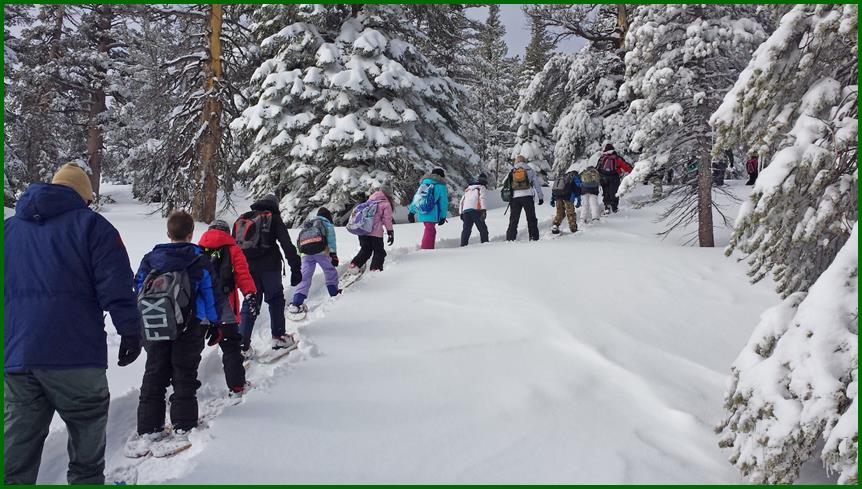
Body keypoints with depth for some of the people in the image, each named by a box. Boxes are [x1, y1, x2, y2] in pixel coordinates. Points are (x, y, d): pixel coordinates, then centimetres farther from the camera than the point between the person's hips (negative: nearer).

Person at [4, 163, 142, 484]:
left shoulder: (9, 228, 18)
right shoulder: (90, 224, 1)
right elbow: (115, 286, -8)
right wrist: (130, 331, -4)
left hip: (15, 355, 5)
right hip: (73, 355, -5)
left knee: (17, 440, 10)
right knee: (87, 432, 8)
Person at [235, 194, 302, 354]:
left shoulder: (242, 219, 17)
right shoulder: (274, 219, 3)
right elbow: (287, 245, -6)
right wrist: (295, 268, -7)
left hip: (247, 268, 4)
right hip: (269, 267, -4)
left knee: (249, 304, 8)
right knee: (275, 299, 14)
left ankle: (243, 345, 1)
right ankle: (278, 337, 13)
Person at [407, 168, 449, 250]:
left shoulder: (423, 183, 16)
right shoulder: (441, 186, 0)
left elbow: (416, 197, 17)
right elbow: (443, 202, -2)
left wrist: (412, 212, 19)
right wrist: (443, 216, 3)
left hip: (422, 213, 6)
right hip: (432, 214, -6)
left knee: (429, 230, 18)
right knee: (430, 231, -3)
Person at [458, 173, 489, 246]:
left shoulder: (467, 189, 30)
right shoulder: (482, 188, 12)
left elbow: (462, 201, 26)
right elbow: (483, 198, -6)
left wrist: (461, 213, 27)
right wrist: (484, 210, -15)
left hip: (465, 211, 5)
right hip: (476, 210, -5)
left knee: (466, 229, 4)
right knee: (482, 229, -2)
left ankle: (463, 245, -5)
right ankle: (485, 242, -10)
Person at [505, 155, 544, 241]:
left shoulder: (511, 172, 12)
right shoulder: (529, 170, 9)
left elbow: (506, 185, 10)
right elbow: (537, 184, 7)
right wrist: (541, 197, 11)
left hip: (515, 197, 1)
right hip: (527, 196, -1)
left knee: (513, 219, 7)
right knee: (531, 218, 6)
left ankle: (510, 238, 2)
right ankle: (533, 237, 1)